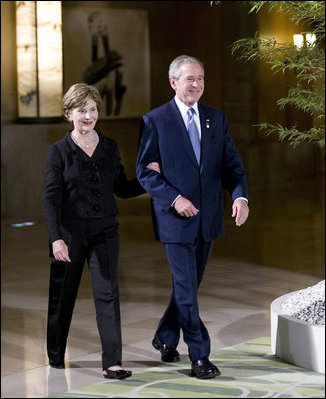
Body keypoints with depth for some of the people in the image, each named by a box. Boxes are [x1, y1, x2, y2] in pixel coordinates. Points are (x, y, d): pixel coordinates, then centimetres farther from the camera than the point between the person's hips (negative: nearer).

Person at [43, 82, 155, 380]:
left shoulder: (110, 148, 6)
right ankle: (56, 355, 31)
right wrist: (56, 238, -18)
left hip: (104, 232, 2)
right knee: (63, 294, 11)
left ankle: (112, 364, -10)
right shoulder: (59, 151, -4)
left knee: (108, 294, -7)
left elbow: (122, 188, 12)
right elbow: (51, 198, -9)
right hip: (70, 232, -2)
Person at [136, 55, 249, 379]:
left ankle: (165, 338, 36)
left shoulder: (216, 118, 8)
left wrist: (240, 195, -13)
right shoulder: (155, 121, -5)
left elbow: (231, 163, 5)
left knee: (188, 284, 16)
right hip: (176, 218, -5)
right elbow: (144, 171, -7)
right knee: (187, 288, -4)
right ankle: (199, 356, 3)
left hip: (208, 218, 5)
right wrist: (175, 199, -18)